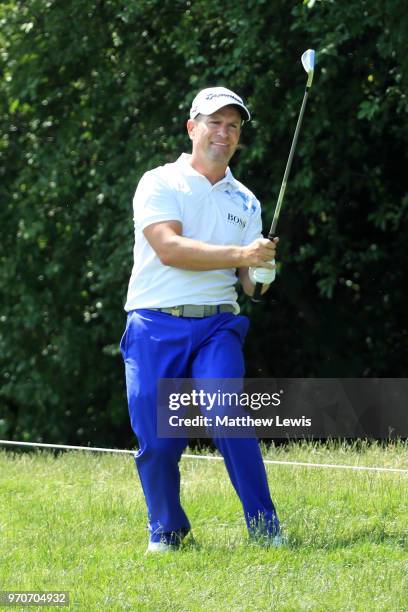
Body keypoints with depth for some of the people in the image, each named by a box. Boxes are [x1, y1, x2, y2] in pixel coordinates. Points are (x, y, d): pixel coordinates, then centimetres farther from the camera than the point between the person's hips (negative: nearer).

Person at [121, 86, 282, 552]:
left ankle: (264, 527, -12)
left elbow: (246, 278, 13)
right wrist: (241, 255, -20)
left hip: (216, 326, 2)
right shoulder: (160, 183, 1)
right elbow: (169, 248, -15)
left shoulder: (244, 201, 16)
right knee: (156, 439, -5)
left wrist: (259, 277, -11)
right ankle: (165, 531, 16)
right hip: (155, 326, -2)